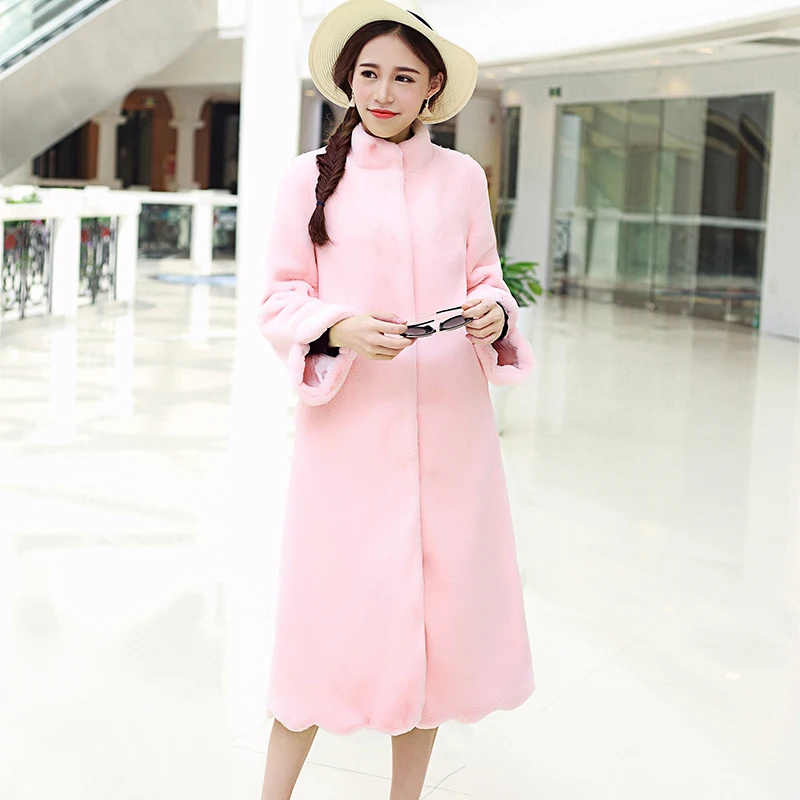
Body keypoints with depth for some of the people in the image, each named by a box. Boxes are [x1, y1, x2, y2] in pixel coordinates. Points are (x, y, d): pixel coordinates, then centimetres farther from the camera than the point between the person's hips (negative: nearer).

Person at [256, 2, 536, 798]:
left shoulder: (461, 177, 8)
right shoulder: (310, 176, 2)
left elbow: (486, 280, 14)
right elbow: (279, 300, 2)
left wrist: (493, 314, -9)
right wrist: (339, 328, -18)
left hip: (449, 428, 2)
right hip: (348, 428, -2)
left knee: (439, 611, 6)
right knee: (333, 612, -1)